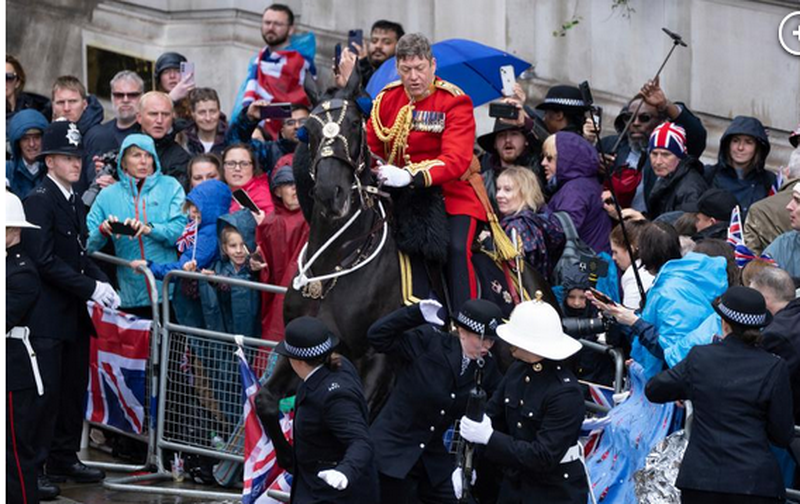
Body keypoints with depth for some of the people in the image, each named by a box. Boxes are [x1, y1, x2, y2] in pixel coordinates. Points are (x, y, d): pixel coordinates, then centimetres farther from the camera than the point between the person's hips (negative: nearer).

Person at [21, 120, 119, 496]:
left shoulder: (74, 202, 15)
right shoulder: (39, 200, -13)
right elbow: (45, 261, -19)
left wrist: (102, 282, 1)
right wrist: (90, 288, -19)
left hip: (74, 315, 9)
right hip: (48, 316, -9)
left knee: (73, 391, 13)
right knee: (45, 393, -6)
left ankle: (65, 460, 22)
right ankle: (33, 468, -1)